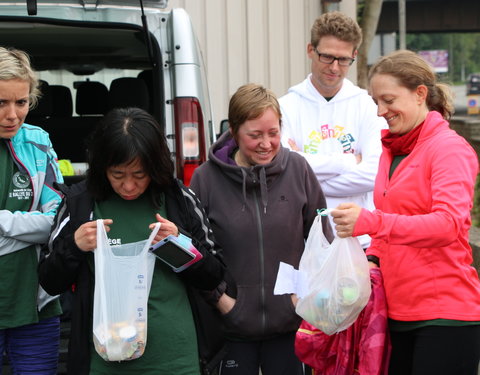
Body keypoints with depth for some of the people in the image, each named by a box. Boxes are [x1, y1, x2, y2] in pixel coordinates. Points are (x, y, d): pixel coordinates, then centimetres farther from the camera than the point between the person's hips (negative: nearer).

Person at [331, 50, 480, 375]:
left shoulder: (449, 148, -9)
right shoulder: (392, 149, 14)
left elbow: (450, 224, -23)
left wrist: (371, 222, -33)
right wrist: (372, 259, 5)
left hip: (443, 313, -7)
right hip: (398, 311, 8)